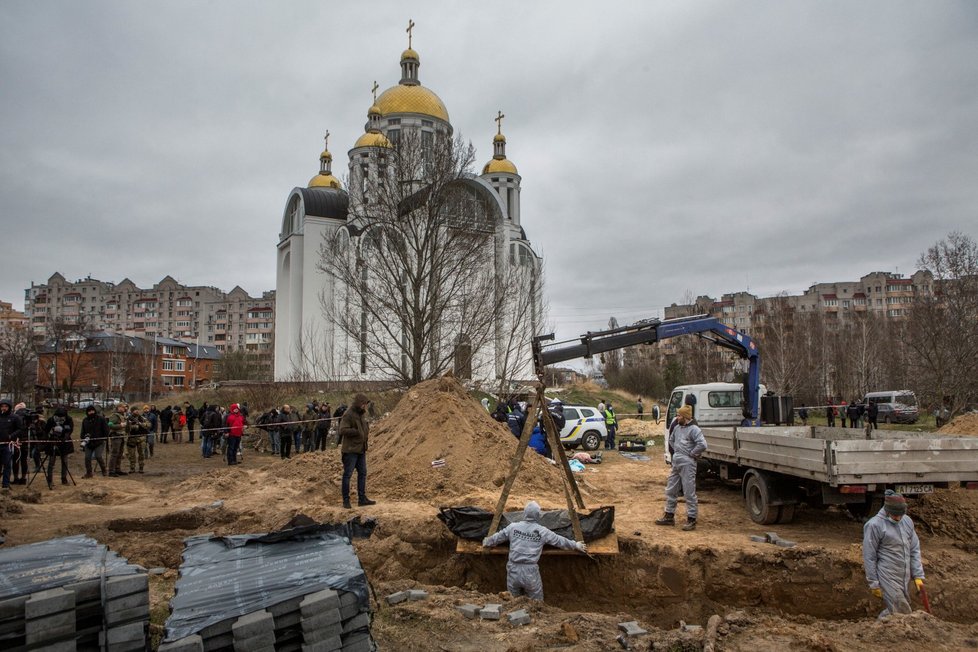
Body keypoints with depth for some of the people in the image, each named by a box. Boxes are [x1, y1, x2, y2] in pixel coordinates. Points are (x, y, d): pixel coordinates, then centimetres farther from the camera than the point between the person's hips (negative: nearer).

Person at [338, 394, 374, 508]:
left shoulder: (360, 415, 13)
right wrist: (357, 432, -24)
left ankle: (362, 499, 19)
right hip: (351, 450, -9)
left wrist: (367, 432, 7)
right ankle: (346, 500, 8)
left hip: (361, 450, 9)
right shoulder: (348, 415, -15)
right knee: (348, 474, 0)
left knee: (362, 473, 12)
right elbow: (343, 430, -24)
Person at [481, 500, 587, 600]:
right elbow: (560, 541, 10)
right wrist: (575, 545, 25)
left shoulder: (513, 527, 3)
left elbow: (497, 537, 16)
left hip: (513, 571, 2)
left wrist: (486, 542, 36)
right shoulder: (542, 531, -2)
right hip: (531, 573, -2)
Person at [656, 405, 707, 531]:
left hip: (687, 465, -9)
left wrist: (692, 454, -15)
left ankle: (691, 520, 5)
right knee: (670, 491, 14)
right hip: (676, 464, 9)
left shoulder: (694, 429, -14)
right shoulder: (677, 428, 12)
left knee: (689, 493, -2)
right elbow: (671, 440, 30)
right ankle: (669, 516, 24)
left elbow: (702, 445, -26)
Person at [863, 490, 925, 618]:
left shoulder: (907, 521, 6)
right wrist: (874, 584, -9)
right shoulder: (874, 525, -13)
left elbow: (914, 550, 12)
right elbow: (869, 557, -10)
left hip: (904, 578, 6)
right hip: (887, 578, -6)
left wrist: (918, 576, 6)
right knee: (900, 612, -9)